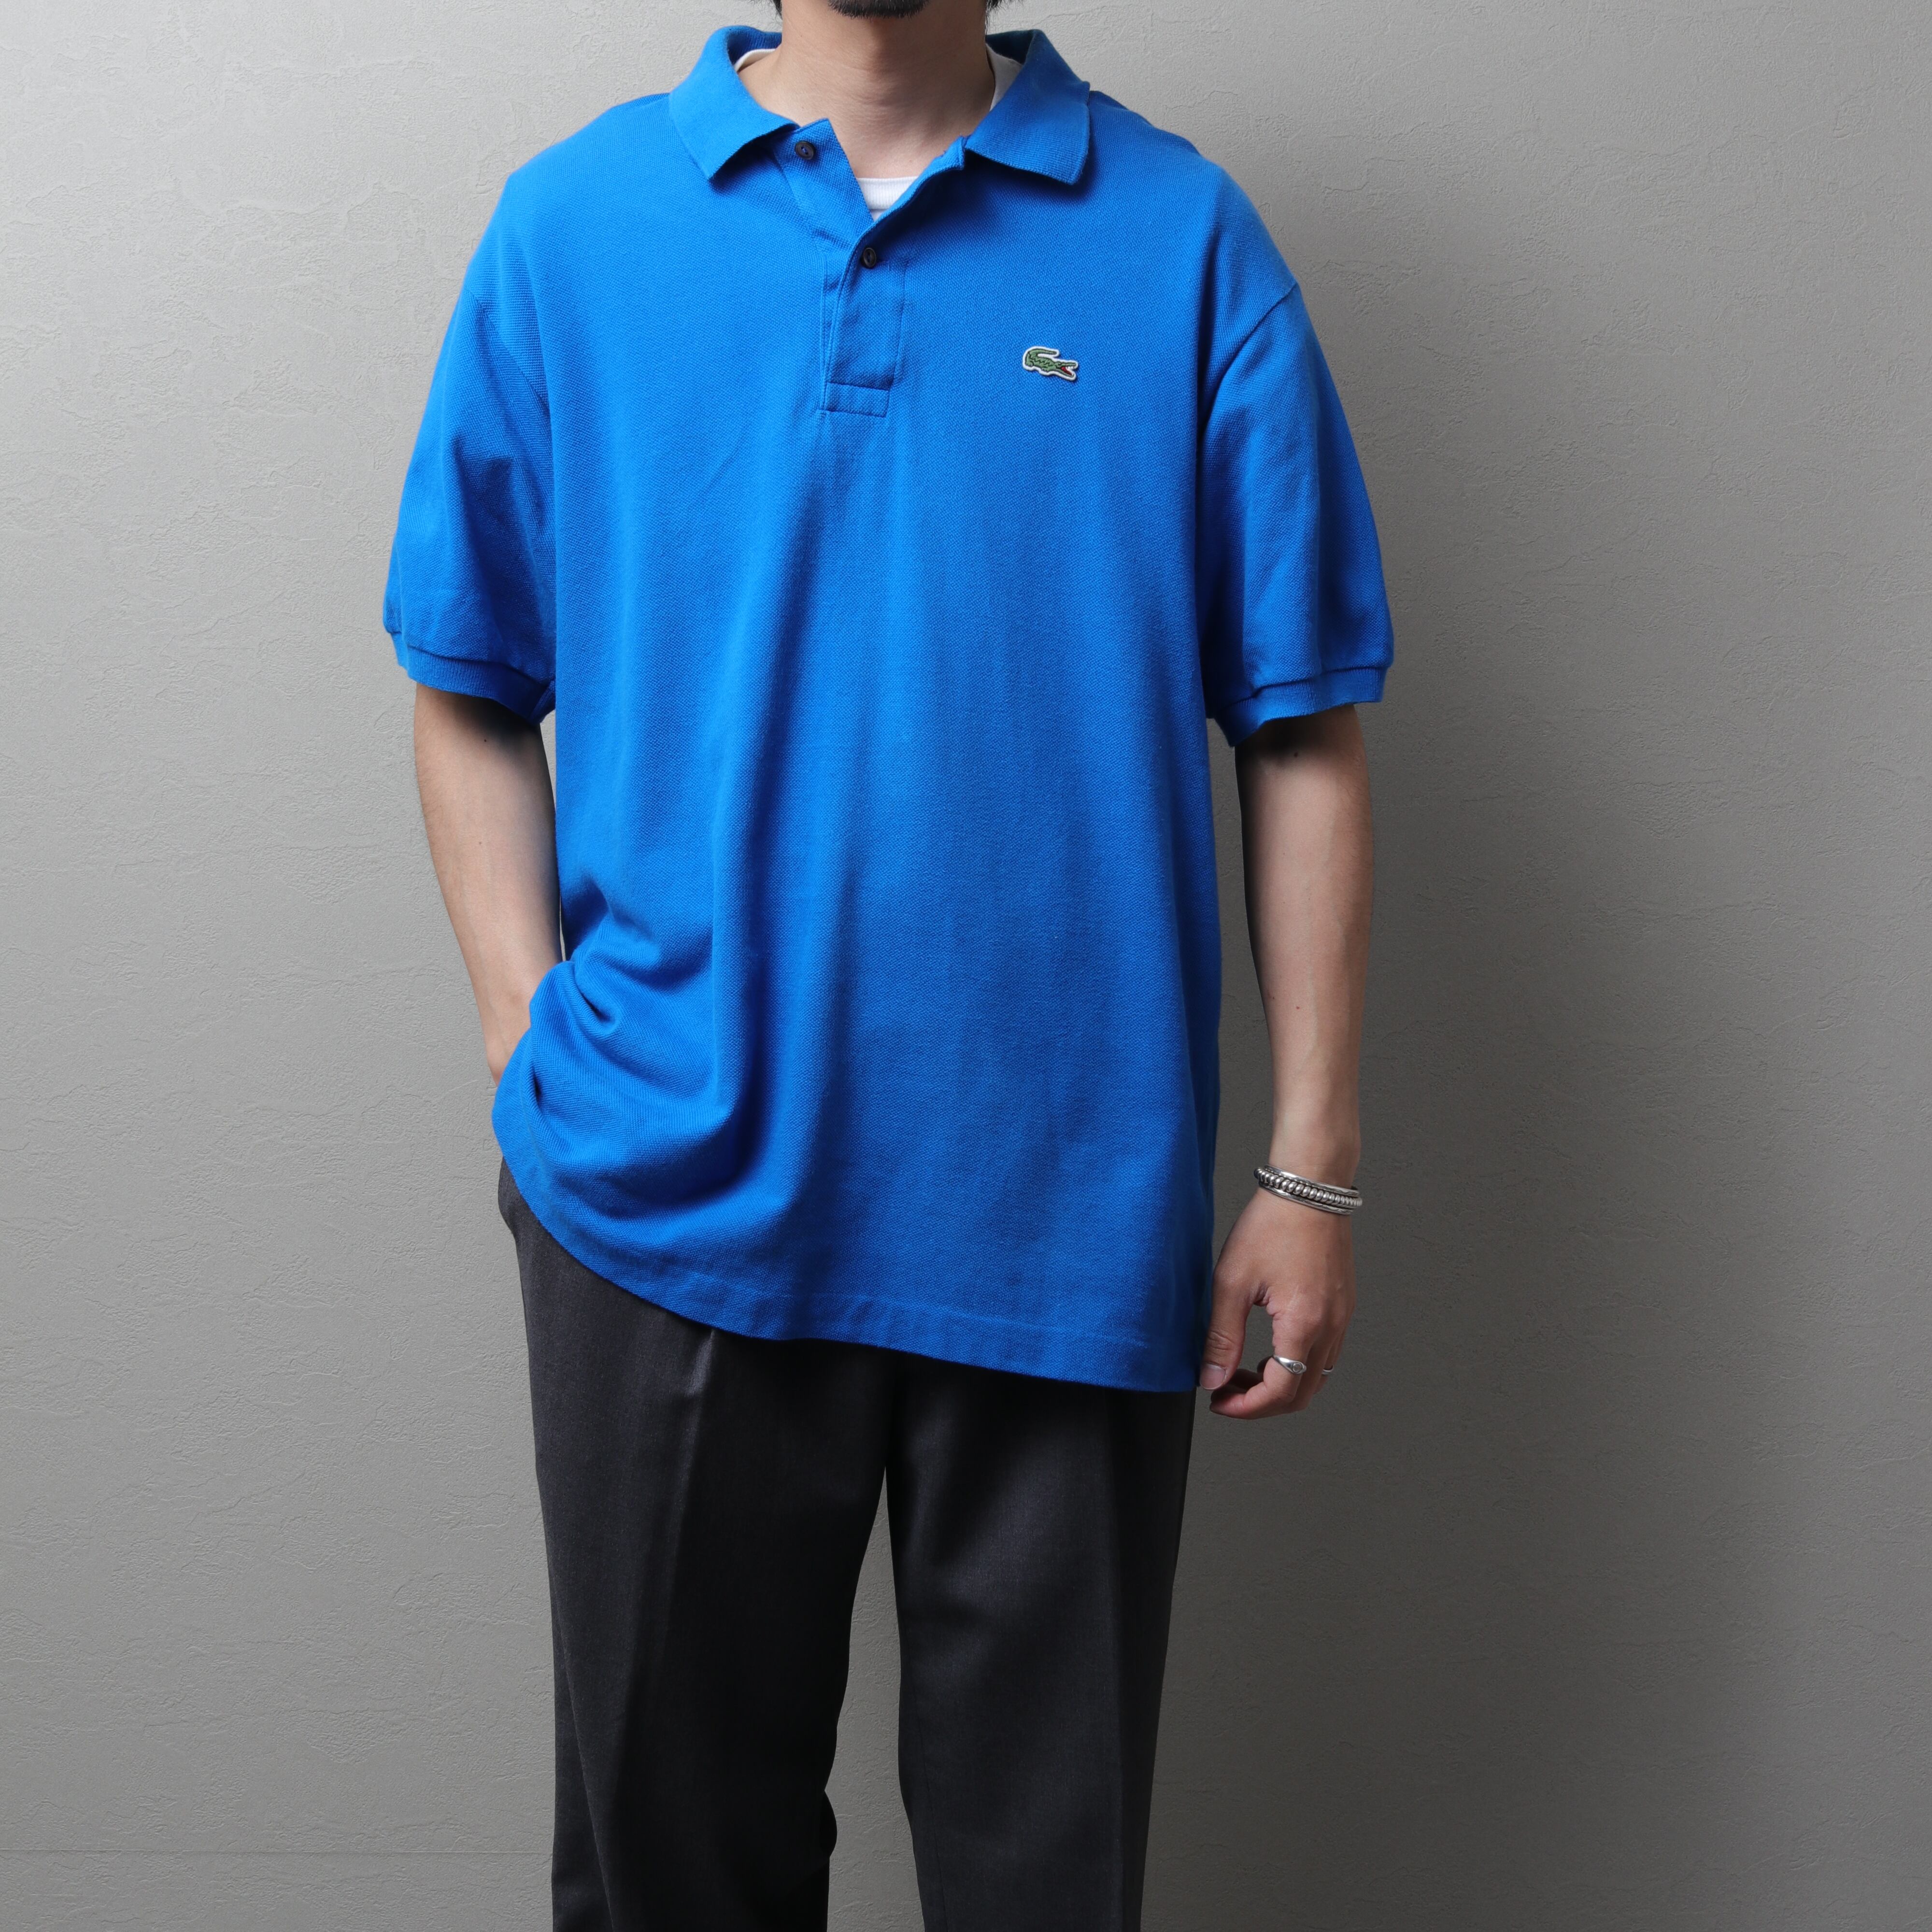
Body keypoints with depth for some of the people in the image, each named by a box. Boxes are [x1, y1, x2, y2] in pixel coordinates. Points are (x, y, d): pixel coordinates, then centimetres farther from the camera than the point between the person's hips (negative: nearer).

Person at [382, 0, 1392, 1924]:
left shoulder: (1184, 236, 2)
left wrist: (1311, 1171, -2)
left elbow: (1301, 731, 2)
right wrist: (535, 1064, -2)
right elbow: (471, 695, 9)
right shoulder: (575, 220, 5)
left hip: (1069, 1216, 0)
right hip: (668, 1191, 1)